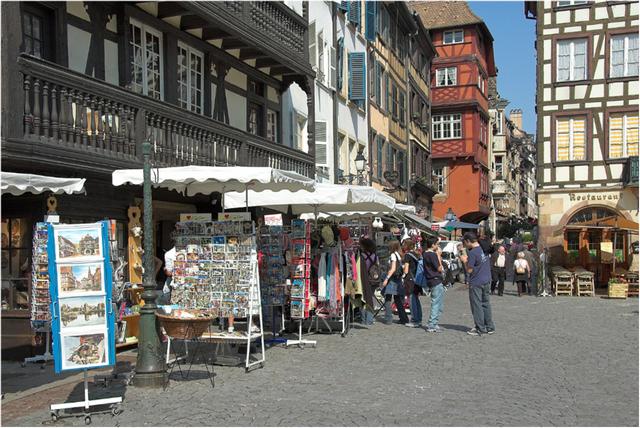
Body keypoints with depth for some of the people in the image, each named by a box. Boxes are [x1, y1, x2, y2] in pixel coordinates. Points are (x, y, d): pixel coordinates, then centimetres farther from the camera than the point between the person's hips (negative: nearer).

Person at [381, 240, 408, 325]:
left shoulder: (393, 255, -10)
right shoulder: (399, 255, 13)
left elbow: (393, 269, -17)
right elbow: (401, 269, 13)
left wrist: (386, 278, -20)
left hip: (392, 279, -8)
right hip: (398, 279, 8)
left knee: (388, 299, -4)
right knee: (398, 300, 12)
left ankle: (388, 319, -7)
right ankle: (403, 318, 13)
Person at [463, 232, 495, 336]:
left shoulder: (472, 253, -19)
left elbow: (469, 270, -16)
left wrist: (465, 261, -1)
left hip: (476, 283, -7)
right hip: (487, 281, 8)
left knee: (477, 305, 2)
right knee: (486, 304, 15)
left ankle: (480, 329, 6)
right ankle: (490, 327, 20)